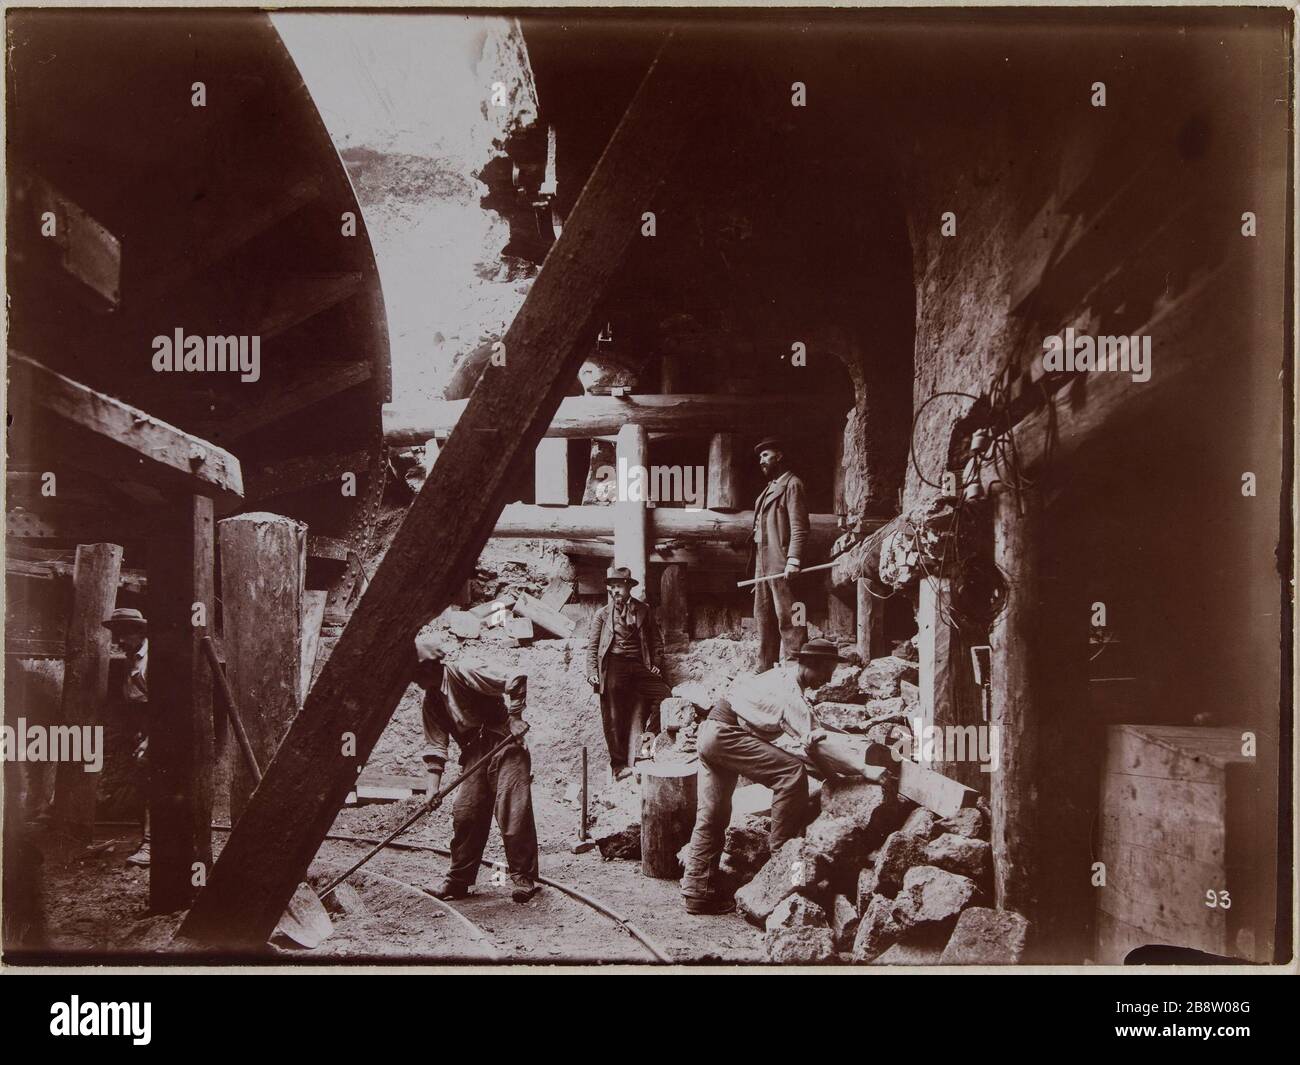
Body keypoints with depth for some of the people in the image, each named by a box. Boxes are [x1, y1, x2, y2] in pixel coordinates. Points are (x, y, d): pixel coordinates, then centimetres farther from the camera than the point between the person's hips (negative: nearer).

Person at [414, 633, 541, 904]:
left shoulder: (463, 673, -15)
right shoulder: (431, 700, 8)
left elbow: (516, 680, -18)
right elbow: (434, 746, 6)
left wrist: (514, 716, -19)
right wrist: (433, 785, -3)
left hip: (505, 747, -7)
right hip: (474, 755, 7)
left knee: (512, 813, -10)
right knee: (464, 814, 3)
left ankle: (524, 879, -1)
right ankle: (459, 880, 15)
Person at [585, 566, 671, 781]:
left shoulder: (643, 611, 13)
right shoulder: (602, 614, 10)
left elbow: (656, 641, 16)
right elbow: (592, 645, 8)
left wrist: (656, 664, 3)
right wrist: (592, 672, -3)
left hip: (639, 666, 2)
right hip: (613, 667, -2)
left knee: (663, 693, -16)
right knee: (614, 718, -1)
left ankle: (648, 736, 1)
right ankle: (618, 764, 9)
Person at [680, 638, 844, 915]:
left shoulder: (783, 675, 15)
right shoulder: (788, 689, -15)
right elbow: (814, 740, -22)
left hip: (710, 736, 11)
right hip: (724, 735, -11)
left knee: (713, 818, 11)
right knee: (792, 772, -19)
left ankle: (697, 892, 15)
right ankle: (783, 848, -9)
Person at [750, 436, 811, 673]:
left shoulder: (792, 485, -6)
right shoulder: (770, 487, 21)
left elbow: (799, 528, -14)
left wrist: (793, 560, -23)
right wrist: (758, 563, 18)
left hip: (781, 563, -10)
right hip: (763, 562, 10)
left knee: (786, 616, -8)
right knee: (763, 614, 12)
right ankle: (766, 664, 19)